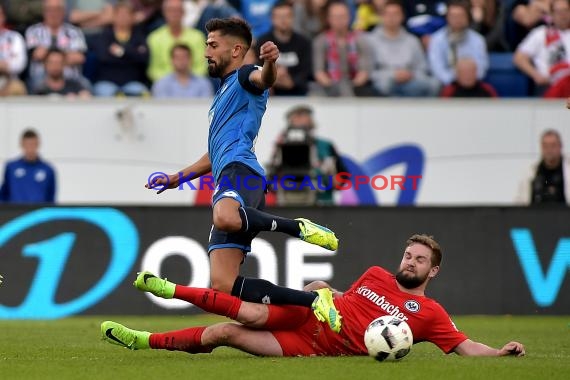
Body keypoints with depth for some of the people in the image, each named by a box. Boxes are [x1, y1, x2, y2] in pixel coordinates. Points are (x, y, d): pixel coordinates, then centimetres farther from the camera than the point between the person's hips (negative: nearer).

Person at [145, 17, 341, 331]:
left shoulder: (244, 78, 10)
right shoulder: (223, 94, 37)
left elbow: (264, 79, -17)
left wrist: (270, 63, -40)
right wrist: (175, 179, 49)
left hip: (240, 170, -9)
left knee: (225, 218, -46)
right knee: (222, 285, -9)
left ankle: (301, 228, -25)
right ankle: (313, 301, -12)